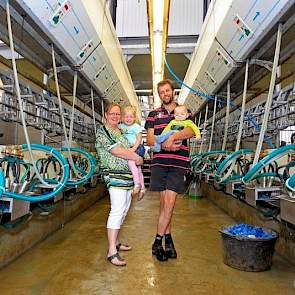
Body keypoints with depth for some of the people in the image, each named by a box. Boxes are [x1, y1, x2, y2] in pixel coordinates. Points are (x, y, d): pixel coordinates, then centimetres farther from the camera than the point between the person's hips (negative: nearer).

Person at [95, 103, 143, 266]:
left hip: (128, 175, 9)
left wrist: (136, 157, 11)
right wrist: (137, 157, -8)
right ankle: (112, 252, -6)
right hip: (115, 174, -9)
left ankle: (115, 242, 27)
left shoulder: (121, 131, 19)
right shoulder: (102, 131, -5)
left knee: (123, 210, 13)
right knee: (117, 210, -12)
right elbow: (116, 150, -16)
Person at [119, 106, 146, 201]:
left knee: (131, 161, -31)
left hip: (138, 148, -7)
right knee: (138, 169, 13)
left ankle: (137, 184, -26)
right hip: (129, 149, 7)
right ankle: (142, 188, 24)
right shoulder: (121, 126, 10)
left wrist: (134, 148, -25)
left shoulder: (136, 126, -7)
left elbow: (139, 139, -14)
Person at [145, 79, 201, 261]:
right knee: (164, 202, 4)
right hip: (159, 162, 2)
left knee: (169, 202, -6)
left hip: (178, 162, -1)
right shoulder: (153, 114, 17)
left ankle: (158, 242, 8)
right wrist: (164, 144, -12)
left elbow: (192, 131, -7)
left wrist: (172, 137, -22)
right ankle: (168, 240, 17)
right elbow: (149, 140, 7)